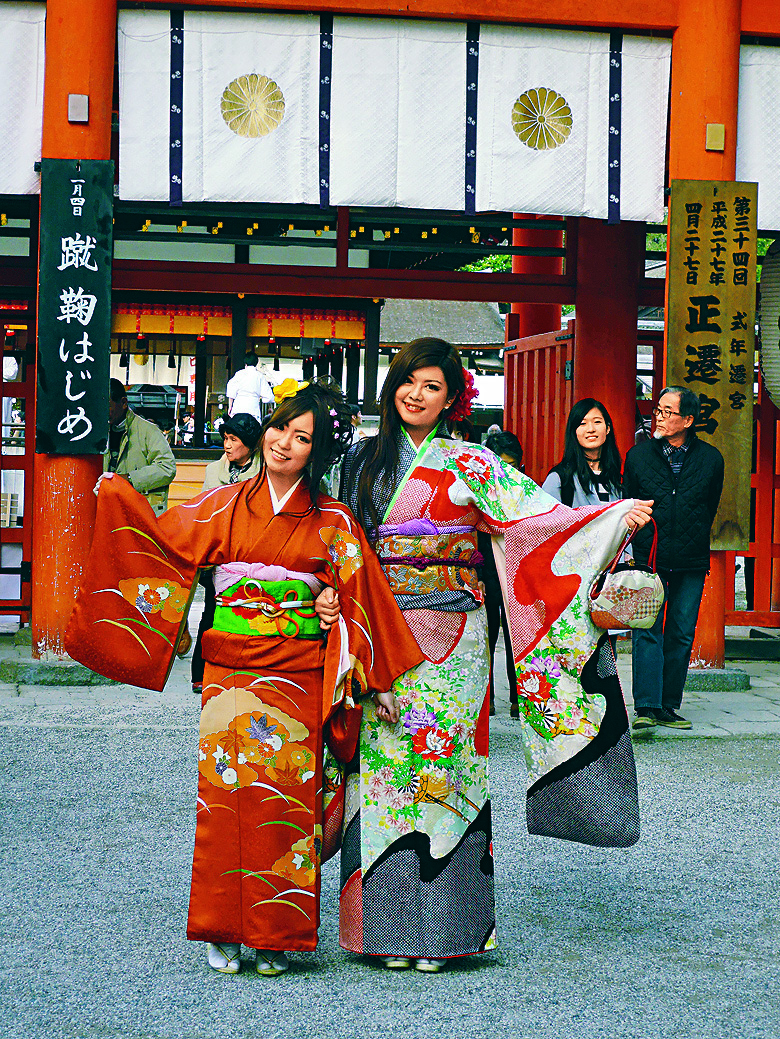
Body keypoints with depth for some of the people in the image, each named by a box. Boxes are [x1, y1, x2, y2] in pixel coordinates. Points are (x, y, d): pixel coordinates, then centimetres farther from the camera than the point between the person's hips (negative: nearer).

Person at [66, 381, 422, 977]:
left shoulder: (332, 521, 4)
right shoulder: (224, 507, 8)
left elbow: (360, 599, 4)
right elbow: (162, 542, 9)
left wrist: (375, 678, -2)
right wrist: (118, 498, 1)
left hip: (297, 679, -1)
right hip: (229, 674, 1)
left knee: (283, 798, -3)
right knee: (225, 794, -3)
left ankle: (276, 936, 7)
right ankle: (224, 933, 9)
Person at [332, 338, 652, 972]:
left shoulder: (467, 463, 1)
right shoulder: (364, 458, 13)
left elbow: (535, 515, -10)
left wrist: (616, 515, -21)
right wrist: (332, 594, 0)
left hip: (447, 635, -3)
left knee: (441, 760, -4)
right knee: (385, 762, 1)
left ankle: (443, 927, 4)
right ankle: (391, 925, 8)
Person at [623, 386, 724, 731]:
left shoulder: (710, 459, 3)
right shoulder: (639, 455, 2)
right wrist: (635, 546, 6)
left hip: (691, 562, 2)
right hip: (648, 559, -2)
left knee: (682, 636, 5)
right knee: (647, 632, -11)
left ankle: (668, 706, 14)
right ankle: (646, 707, -14)